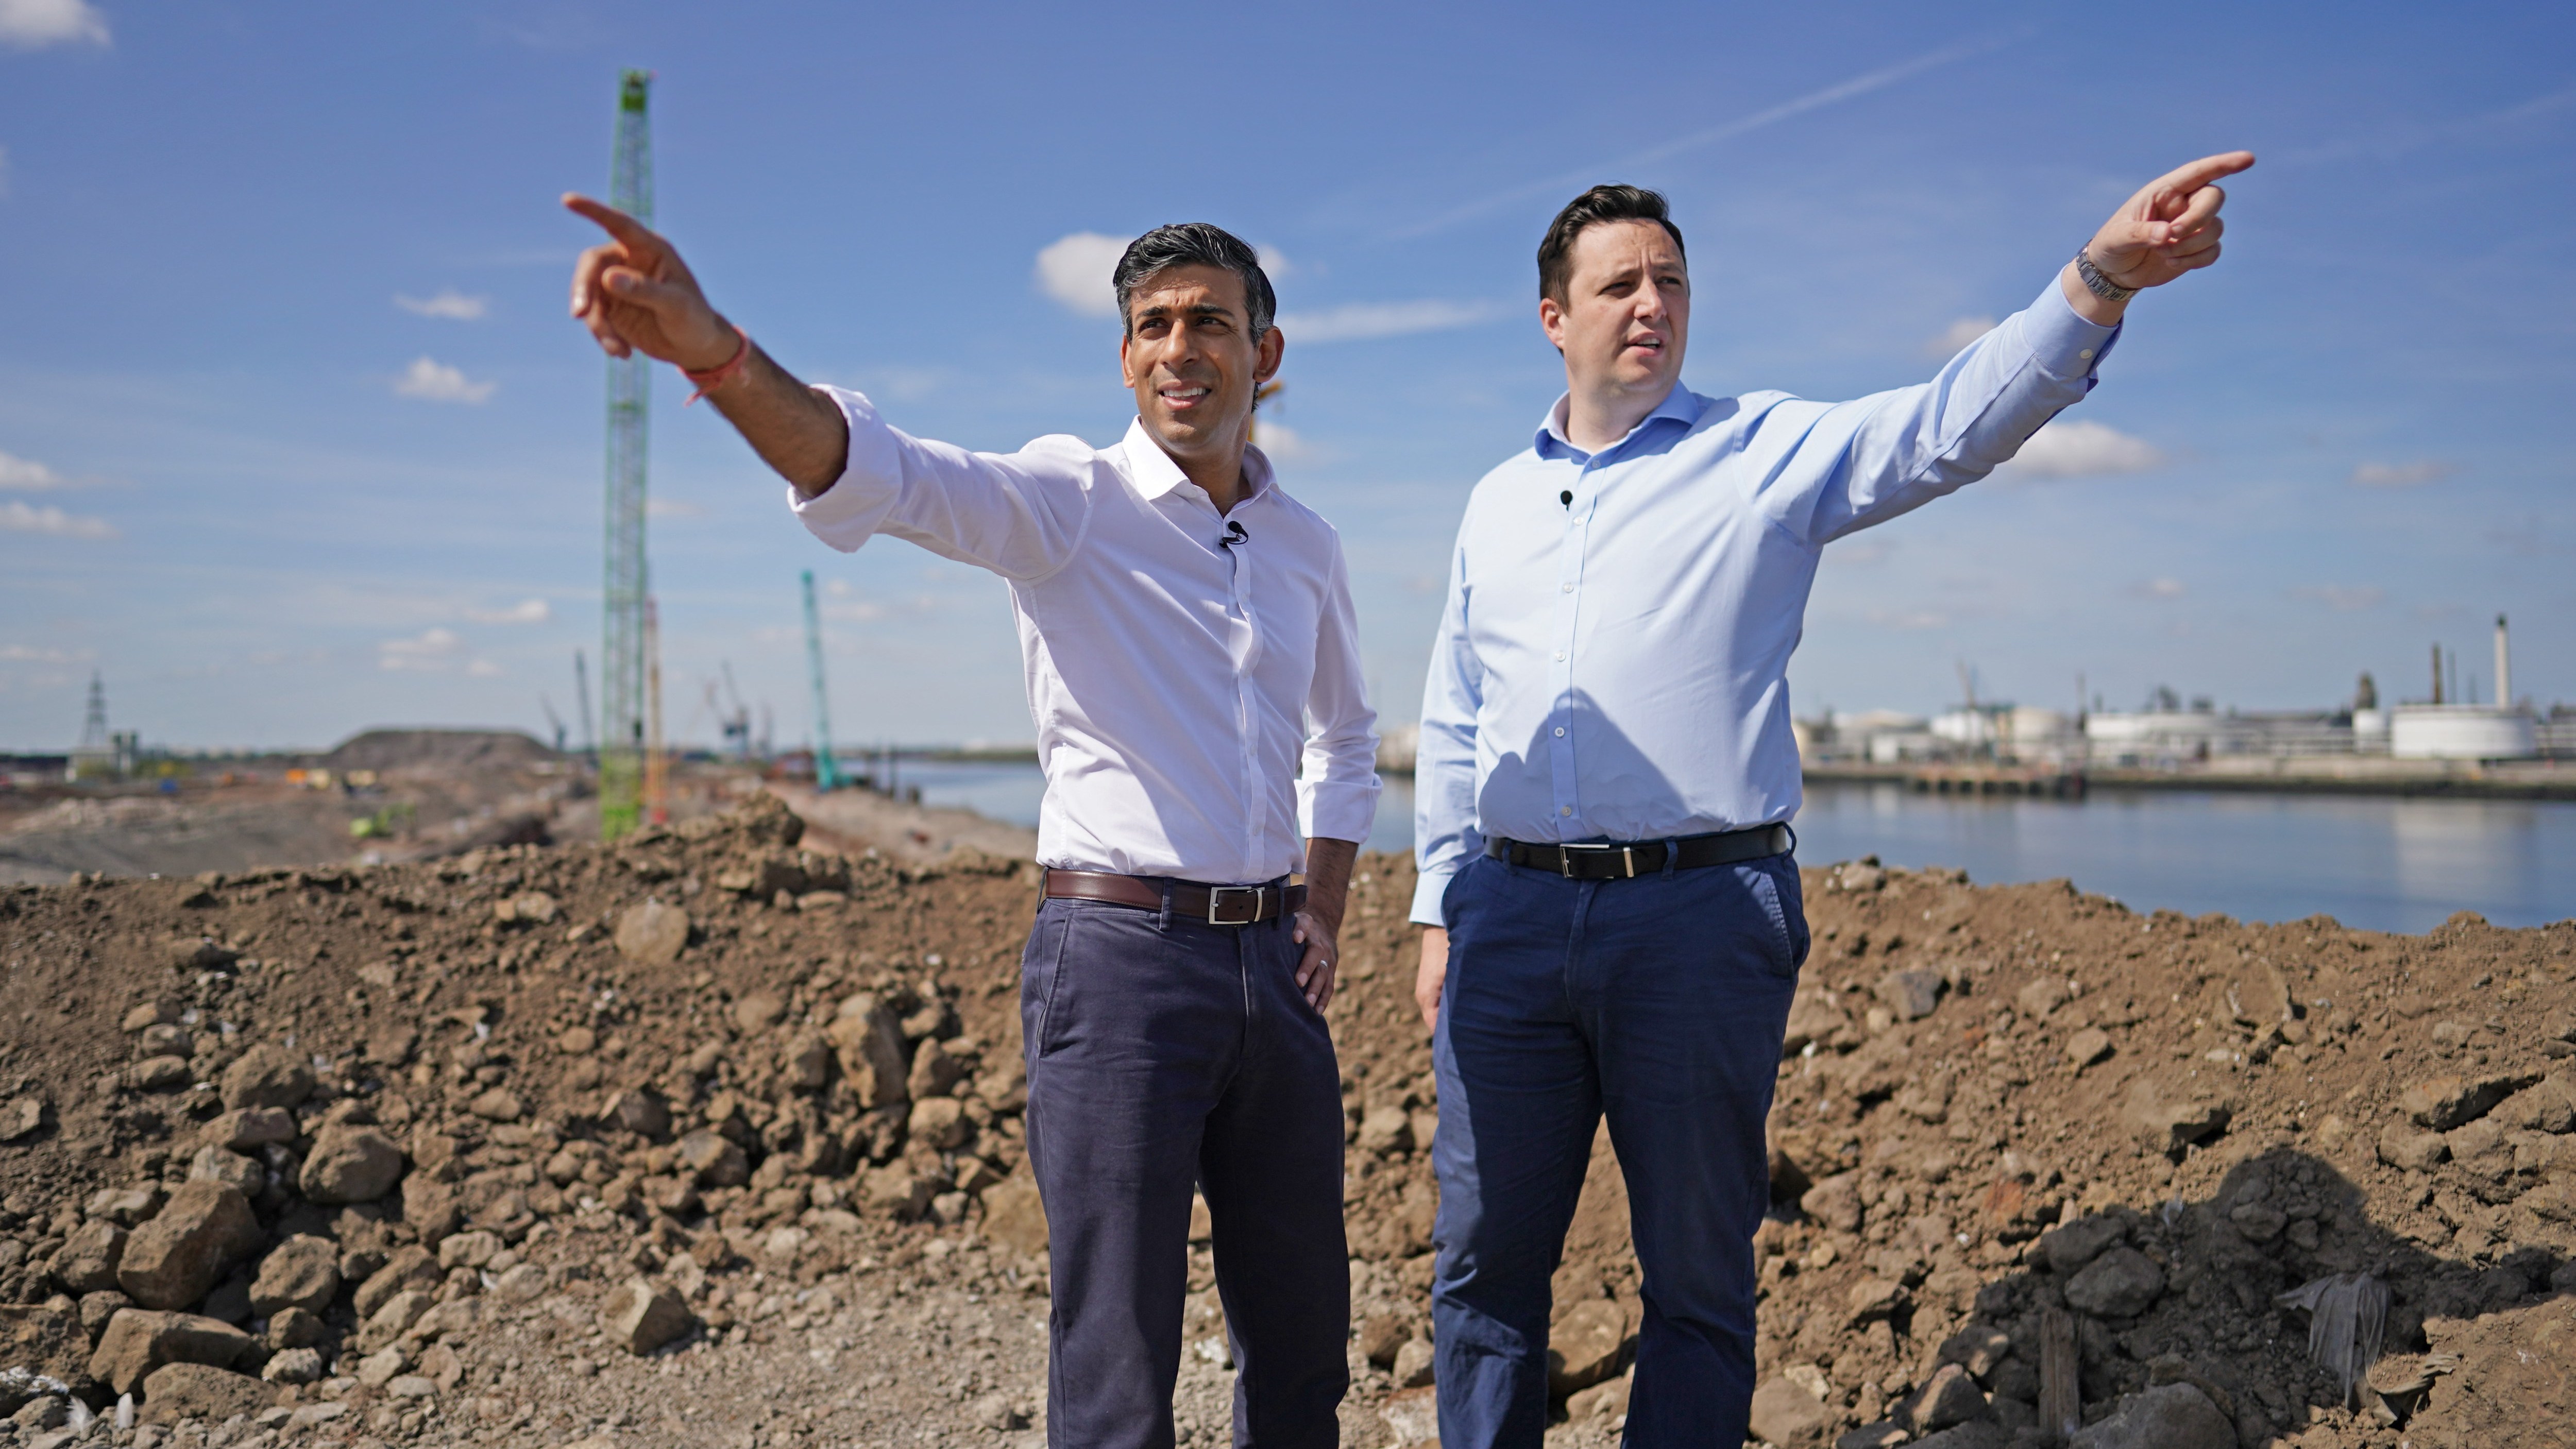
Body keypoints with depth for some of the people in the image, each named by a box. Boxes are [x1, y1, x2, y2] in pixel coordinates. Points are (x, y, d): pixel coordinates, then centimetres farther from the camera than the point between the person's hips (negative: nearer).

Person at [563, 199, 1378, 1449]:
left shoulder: (1307, 546, 12)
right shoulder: (1069, 501, -5)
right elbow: (879, 474, -26)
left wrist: (1324, 908, 15)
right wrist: (718, 356, -44)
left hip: (1269, 967, 6)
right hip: (1119, 956, -5)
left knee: (1303, 1343, 16)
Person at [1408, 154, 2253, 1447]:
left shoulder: (1768, 454, 4)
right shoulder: (1499, 501, 15)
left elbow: (1955, 421, -12)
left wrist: (2100, 277, -28)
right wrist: (1440, 912, 13)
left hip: (1701, 914, -3)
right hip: (1512, 919, 3)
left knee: (1697, 1272, 8)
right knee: (1483, 1265, 10)